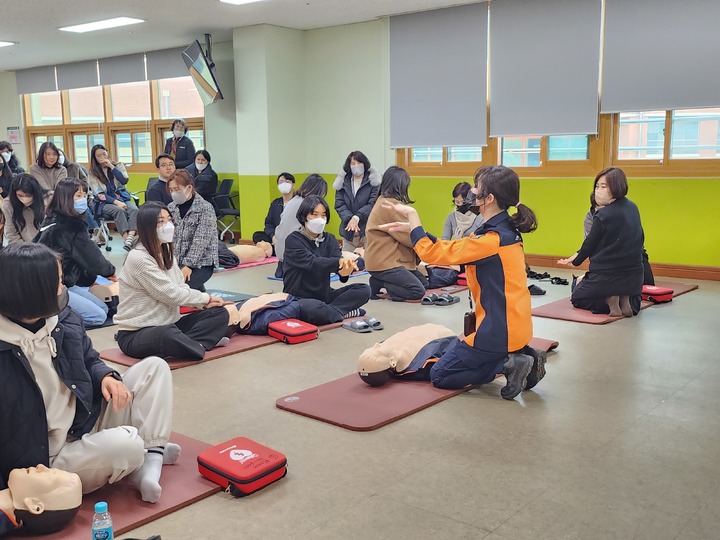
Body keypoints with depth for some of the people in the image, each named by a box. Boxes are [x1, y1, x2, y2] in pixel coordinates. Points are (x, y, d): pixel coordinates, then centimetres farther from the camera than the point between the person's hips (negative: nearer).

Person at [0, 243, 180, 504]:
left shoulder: (65, 319, 0)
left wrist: (107, 376, -7)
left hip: (89, 426, 8)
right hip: (48, 460, -8)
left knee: (154, 368, 1)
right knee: (126, 443, -35)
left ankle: (150, 463, -12)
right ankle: (151, 452, 4)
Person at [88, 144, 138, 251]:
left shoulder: (118, 166, 12)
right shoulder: (93, 173, 6)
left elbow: (124, 181, -6)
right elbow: (99, 194, -4)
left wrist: (111, 166, -6)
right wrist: (116, 202, -18)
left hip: (123, 198, 2)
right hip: (105, 203, -2)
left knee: (134, 209, -33)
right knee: (119, 210, -37)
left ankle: (130, 237, -55)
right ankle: (127, 239, -50)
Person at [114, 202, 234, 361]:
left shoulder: (166, 252, 9)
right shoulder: (139, 258, -19)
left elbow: (181, 287, 8)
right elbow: (171, 294, -18)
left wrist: (204, 303, -10)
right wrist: (205, 298, -6)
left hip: (168, 325, 9)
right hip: (136, 334, -9)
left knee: (220, 313, -1)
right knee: (169, 335, -43)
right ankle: (199, 345, -14)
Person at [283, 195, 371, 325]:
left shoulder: (330, 240, 8)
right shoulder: (293, 240, -10)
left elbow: (338, 264, -9)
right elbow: (312, 262, -27)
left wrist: (345, 270, -35)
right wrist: (340, 262, -45)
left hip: (324, 295, 6)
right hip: (298, 298, -6)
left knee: (364, 290, -9)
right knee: (312, 308, -39)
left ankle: (328, 311, -19)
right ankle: (343, 312, -12)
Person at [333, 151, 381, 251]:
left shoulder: (372, 181, 1)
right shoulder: (343, 182, 10)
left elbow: (373, 204, -7)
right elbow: (339, 204, 3)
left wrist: (357, 217, -19)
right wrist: (350, 219, -14)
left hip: (368, 229, -3)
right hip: (349, 232, 3)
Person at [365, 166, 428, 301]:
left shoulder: (383, 201, 14)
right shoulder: (391, 205, -17)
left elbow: (402, 234, 12)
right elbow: (409, 237, -16)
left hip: (388, 258, 11)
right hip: (383, 262, -11)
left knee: (424, 283, 10)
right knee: (418, 291, -17)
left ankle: (380, 281, 5)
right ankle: (380, 284, -7)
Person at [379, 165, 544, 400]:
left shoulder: (492, 239, -24)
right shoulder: (506, 230, 5)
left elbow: (433, 253, -20)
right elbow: (452, 250, 11)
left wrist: (411, 215, -10)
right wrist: (412, 227, 6)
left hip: (499, 331, -9)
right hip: (514, 325, 9)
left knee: (439, 376, 6)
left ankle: (507, 364, -4)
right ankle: (521, 356, 11)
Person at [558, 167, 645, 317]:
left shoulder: (602, 216, -19)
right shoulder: (633, 208, 2)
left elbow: (590, 245, -8)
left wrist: (575, 260, 12)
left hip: (606, 276, -6)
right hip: (634, 276, 6)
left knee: (577, 298, 21)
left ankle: (609, 300, -5)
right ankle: (626, 300, 4)